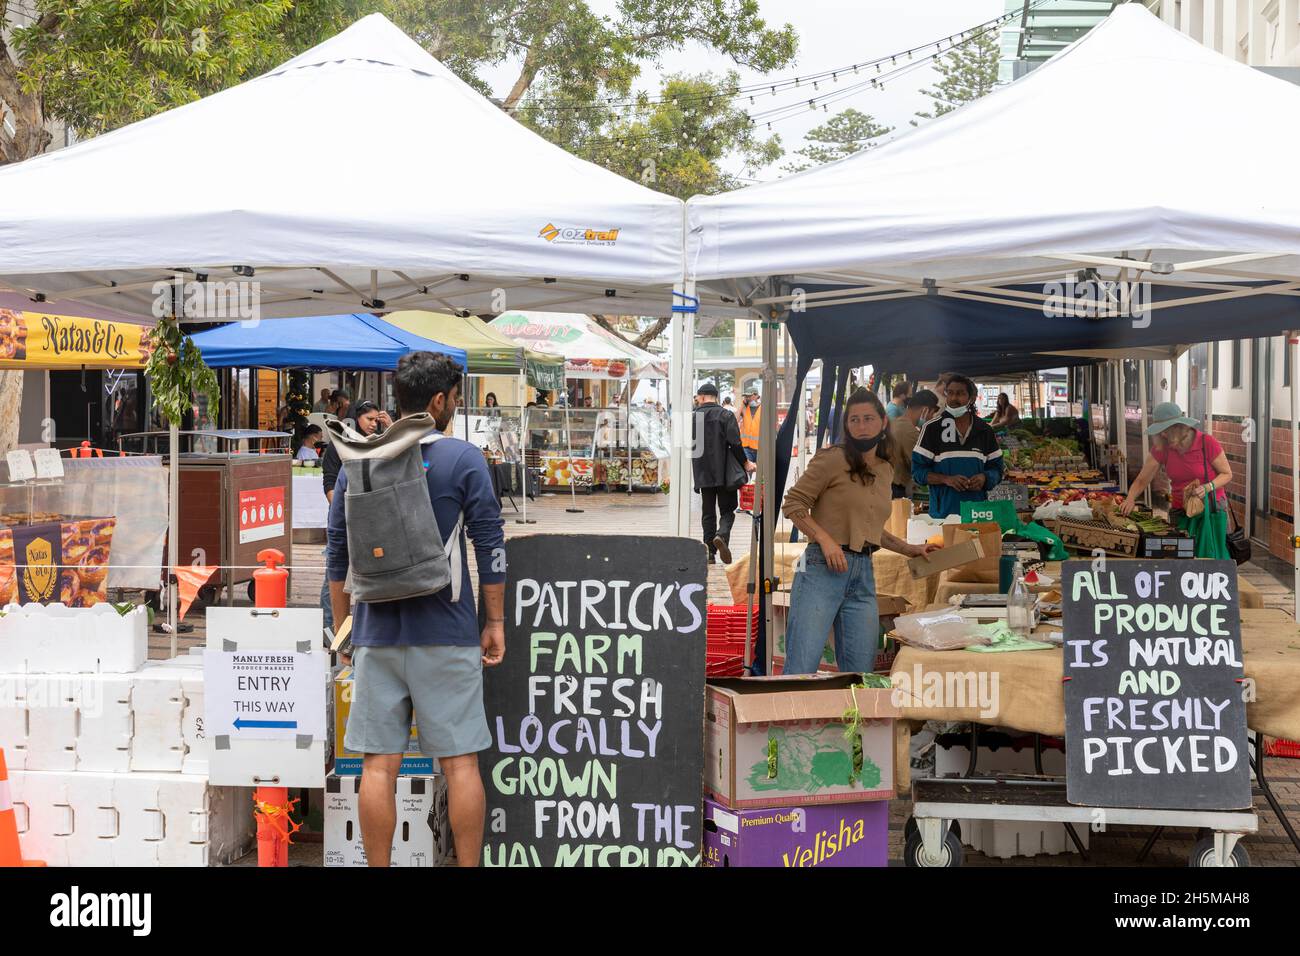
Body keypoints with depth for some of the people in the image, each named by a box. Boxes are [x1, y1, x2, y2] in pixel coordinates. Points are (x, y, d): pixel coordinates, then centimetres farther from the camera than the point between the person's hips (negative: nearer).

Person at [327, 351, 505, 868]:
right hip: (446, 633, -3)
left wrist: (344, 627, 17)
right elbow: (490, 547, -5)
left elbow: (338, 557, 9)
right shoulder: (463, 459, -4)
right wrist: (495, 621, 3)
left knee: (378, 765, 5)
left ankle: (378, 867, 10)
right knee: (460, 762, 4)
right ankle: (468, 865, 8)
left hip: (377, 635, 3)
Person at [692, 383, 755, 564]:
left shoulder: (693, 417, 3)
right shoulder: (725, 415, -6)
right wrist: (745, 463, 1)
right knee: (727, 510, 6)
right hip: (724, 473, -3)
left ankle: (710, 551, 7)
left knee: (708, 512, 11)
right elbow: (734, 444, -12)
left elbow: (687, 445, 6)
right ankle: (722, 535, -22)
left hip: (702, 473, 3)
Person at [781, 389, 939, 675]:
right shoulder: (833, 459, -4)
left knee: (861, 674, 5)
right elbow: (792, 504, -5)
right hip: (823, 567, -6)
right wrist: (825, 539, -16)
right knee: (800, 670, -10)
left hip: (863, 575, 7)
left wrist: (910, 549, 22)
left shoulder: (886, 471, 17)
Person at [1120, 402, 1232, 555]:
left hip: (1212, 507, -3)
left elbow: (1227, 474, -4)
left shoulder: (1207, 443, -15)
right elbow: (1141, 480, -1)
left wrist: (1207, 488, -23)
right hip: (1180, 512, 3)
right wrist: (1130, 500, -20)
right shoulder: (1161, 448, -5)